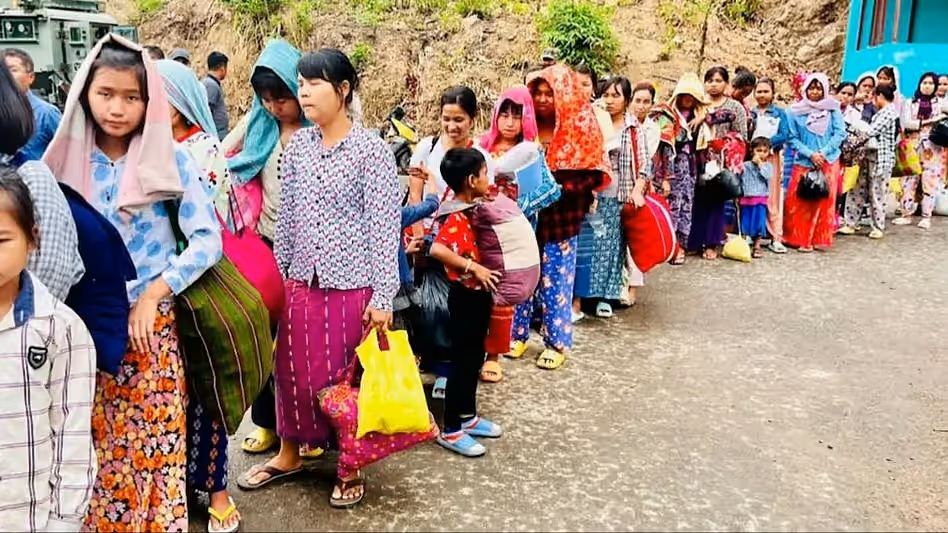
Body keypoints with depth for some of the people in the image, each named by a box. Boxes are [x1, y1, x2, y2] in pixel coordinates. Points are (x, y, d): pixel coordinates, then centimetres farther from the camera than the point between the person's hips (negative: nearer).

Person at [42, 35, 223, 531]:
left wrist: (153, 294, -15)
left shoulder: (170, 158, -6)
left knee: (155, 436, 4)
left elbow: (207, 239, -9)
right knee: (94, 442, 9)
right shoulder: (68, 158, 1)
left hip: (152, 322, -2)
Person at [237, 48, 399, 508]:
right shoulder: (297, 146, 5)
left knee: (348, 376, 7)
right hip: (302, 282, 5)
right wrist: (278, 276, 10)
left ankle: (350, 466, 27)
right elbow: (286, 218, 10)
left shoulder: (371, 149, -10)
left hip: (353, 284, -5)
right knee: (296, 371, 15)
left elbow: (385, 226, -11)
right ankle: (289, 453, 36)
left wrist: (382, 296, -13)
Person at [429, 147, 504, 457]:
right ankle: (450, 430, 10)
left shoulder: (474, 209, 7)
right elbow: (437, 249, -37)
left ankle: (468, 416, 33)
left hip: (479, 293, 9)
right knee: (462, 361, -1)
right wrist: (472, 266, -35)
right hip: (466, 295, -9)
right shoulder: (457, 218, -22)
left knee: (475, 358, 19)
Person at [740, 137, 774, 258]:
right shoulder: (745, 165, 3)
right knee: (745, 222, 6)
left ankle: (757, 247, 12)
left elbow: (768, 177, -16)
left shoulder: (768, 166, 3)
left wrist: (760, 164, -13)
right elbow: (739, 181, 7)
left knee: (759, 223, 3)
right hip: (746, 199, 0)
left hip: (761, 200, 0)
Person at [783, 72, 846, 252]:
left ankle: (818, 238, 12)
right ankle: (797, 237, 14)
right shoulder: (796, 111, -1)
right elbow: (793, 138, -3)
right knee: (798, 202, -2)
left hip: (828, 162, 1)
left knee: (824, 201, 3)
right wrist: (810, 154, -14)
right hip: (803, 163, 0)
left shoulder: (833, 109, 1)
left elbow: (840, 133, -3)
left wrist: (822, 153, -13)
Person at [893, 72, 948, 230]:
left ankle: (926, 217, 3)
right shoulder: (910, 103, 8)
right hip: (913, 147, 0)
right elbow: (906, 123, -6)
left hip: (933, 149, 0)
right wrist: (930, 121, -10)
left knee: (930, 180, -2)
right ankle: (906, 215, 5)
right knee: (910, 180, -1)